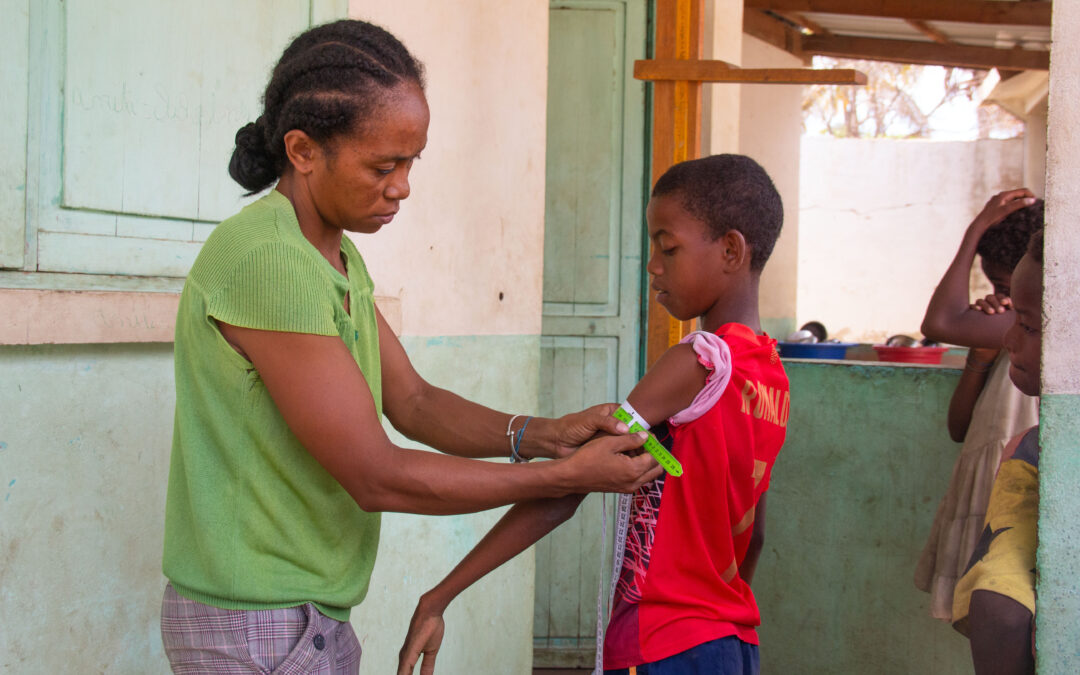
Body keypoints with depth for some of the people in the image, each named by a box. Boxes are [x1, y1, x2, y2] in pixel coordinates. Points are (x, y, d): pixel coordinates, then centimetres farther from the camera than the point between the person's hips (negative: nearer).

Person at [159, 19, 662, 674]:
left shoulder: (339, 259, 9)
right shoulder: (268, 260, -23)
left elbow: (412, 402, 9)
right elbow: (377, 478, -22)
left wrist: (542, 435, -7)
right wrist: (566, 476, -16)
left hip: (312, 613, 9)